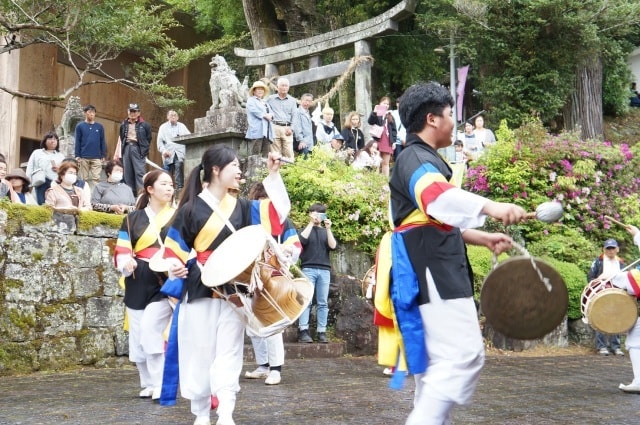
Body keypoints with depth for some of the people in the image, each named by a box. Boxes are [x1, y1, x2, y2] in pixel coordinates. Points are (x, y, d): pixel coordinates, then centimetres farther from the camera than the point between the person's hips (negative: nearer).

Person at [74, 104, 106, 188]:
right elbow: (77, 142, 2)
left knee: (96, 178, -3)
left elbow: (102, 142, 8)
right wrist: (77, 156, -3)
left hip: (97, 157, 1)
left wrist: (103, 155, 5)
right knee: (84, 178, 7)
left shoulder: (99, 126, 6)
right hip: (84, 157, -1)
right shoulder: (80, 126, 2)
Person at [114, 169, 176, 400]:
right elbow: (122, 249, 8)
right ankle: (148, 383, 21)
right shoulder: (133, 219, 10)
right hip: (138, 283, 3)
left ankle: (160, 385, -8)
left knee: (150, 329, -17)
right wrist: (126, 263, -14)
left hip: (166, 282, -3)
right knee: (139, 335, 6)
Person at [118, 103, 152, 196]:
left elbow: (148, 139, 2)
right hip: (126, 148, 4)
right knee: (128, 173, 6)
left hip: (138, 149, -4)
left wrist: (144, 151, -3)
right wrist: (118, 153, 12)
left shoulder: (144, 125, 1)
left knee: (140, 172, -10)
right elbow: (121, 139, 16)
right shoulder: (124, 125, 13)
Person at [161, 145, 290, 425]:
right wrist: (175, 267, -20)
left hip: (233, 292, 4)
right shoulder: (192, 208, -4)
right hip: (200, 290, -3)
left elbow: (278, 209, 5)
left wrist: (273, 175, -2)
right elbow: (175, 246, -1)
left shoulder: (241, 207, 9)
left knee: (229, 353, 0)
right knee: (200, 352, 3)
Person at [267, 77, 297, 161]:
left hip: (287, 128, 1)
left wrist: (291, 128, -1)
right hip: (274, 128, -1)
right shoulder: (270, 99, 13)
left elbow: (294, 116, 10)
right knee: (275, 153, -3)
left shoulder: (292, 101, 16)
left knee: (289, 152, -6)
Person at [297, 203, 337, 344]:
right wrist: (311, 223, -6)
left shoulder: (326, 231, 20)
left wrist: (328, 228, -4)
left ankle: (321, 332, -1)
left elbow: (333, 246, 3)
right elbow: (302, 240, -9)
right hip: (308, 269, -3)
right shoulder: (306, 229, 13)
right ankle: (303, 331, -12)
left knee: (323, 303, -1)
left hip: (324, 270, 3)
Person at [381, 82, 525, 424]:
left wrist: (484, 238, 22)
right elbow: (435, 195, -36)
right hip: (432, 270, -11)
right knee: (464, 355, -16)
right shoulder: (416, 158, -12)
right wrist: (490, 207, -51)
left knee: (437, 358, 13)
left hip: (434, 269, 11)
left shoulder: (422, 159, 22)